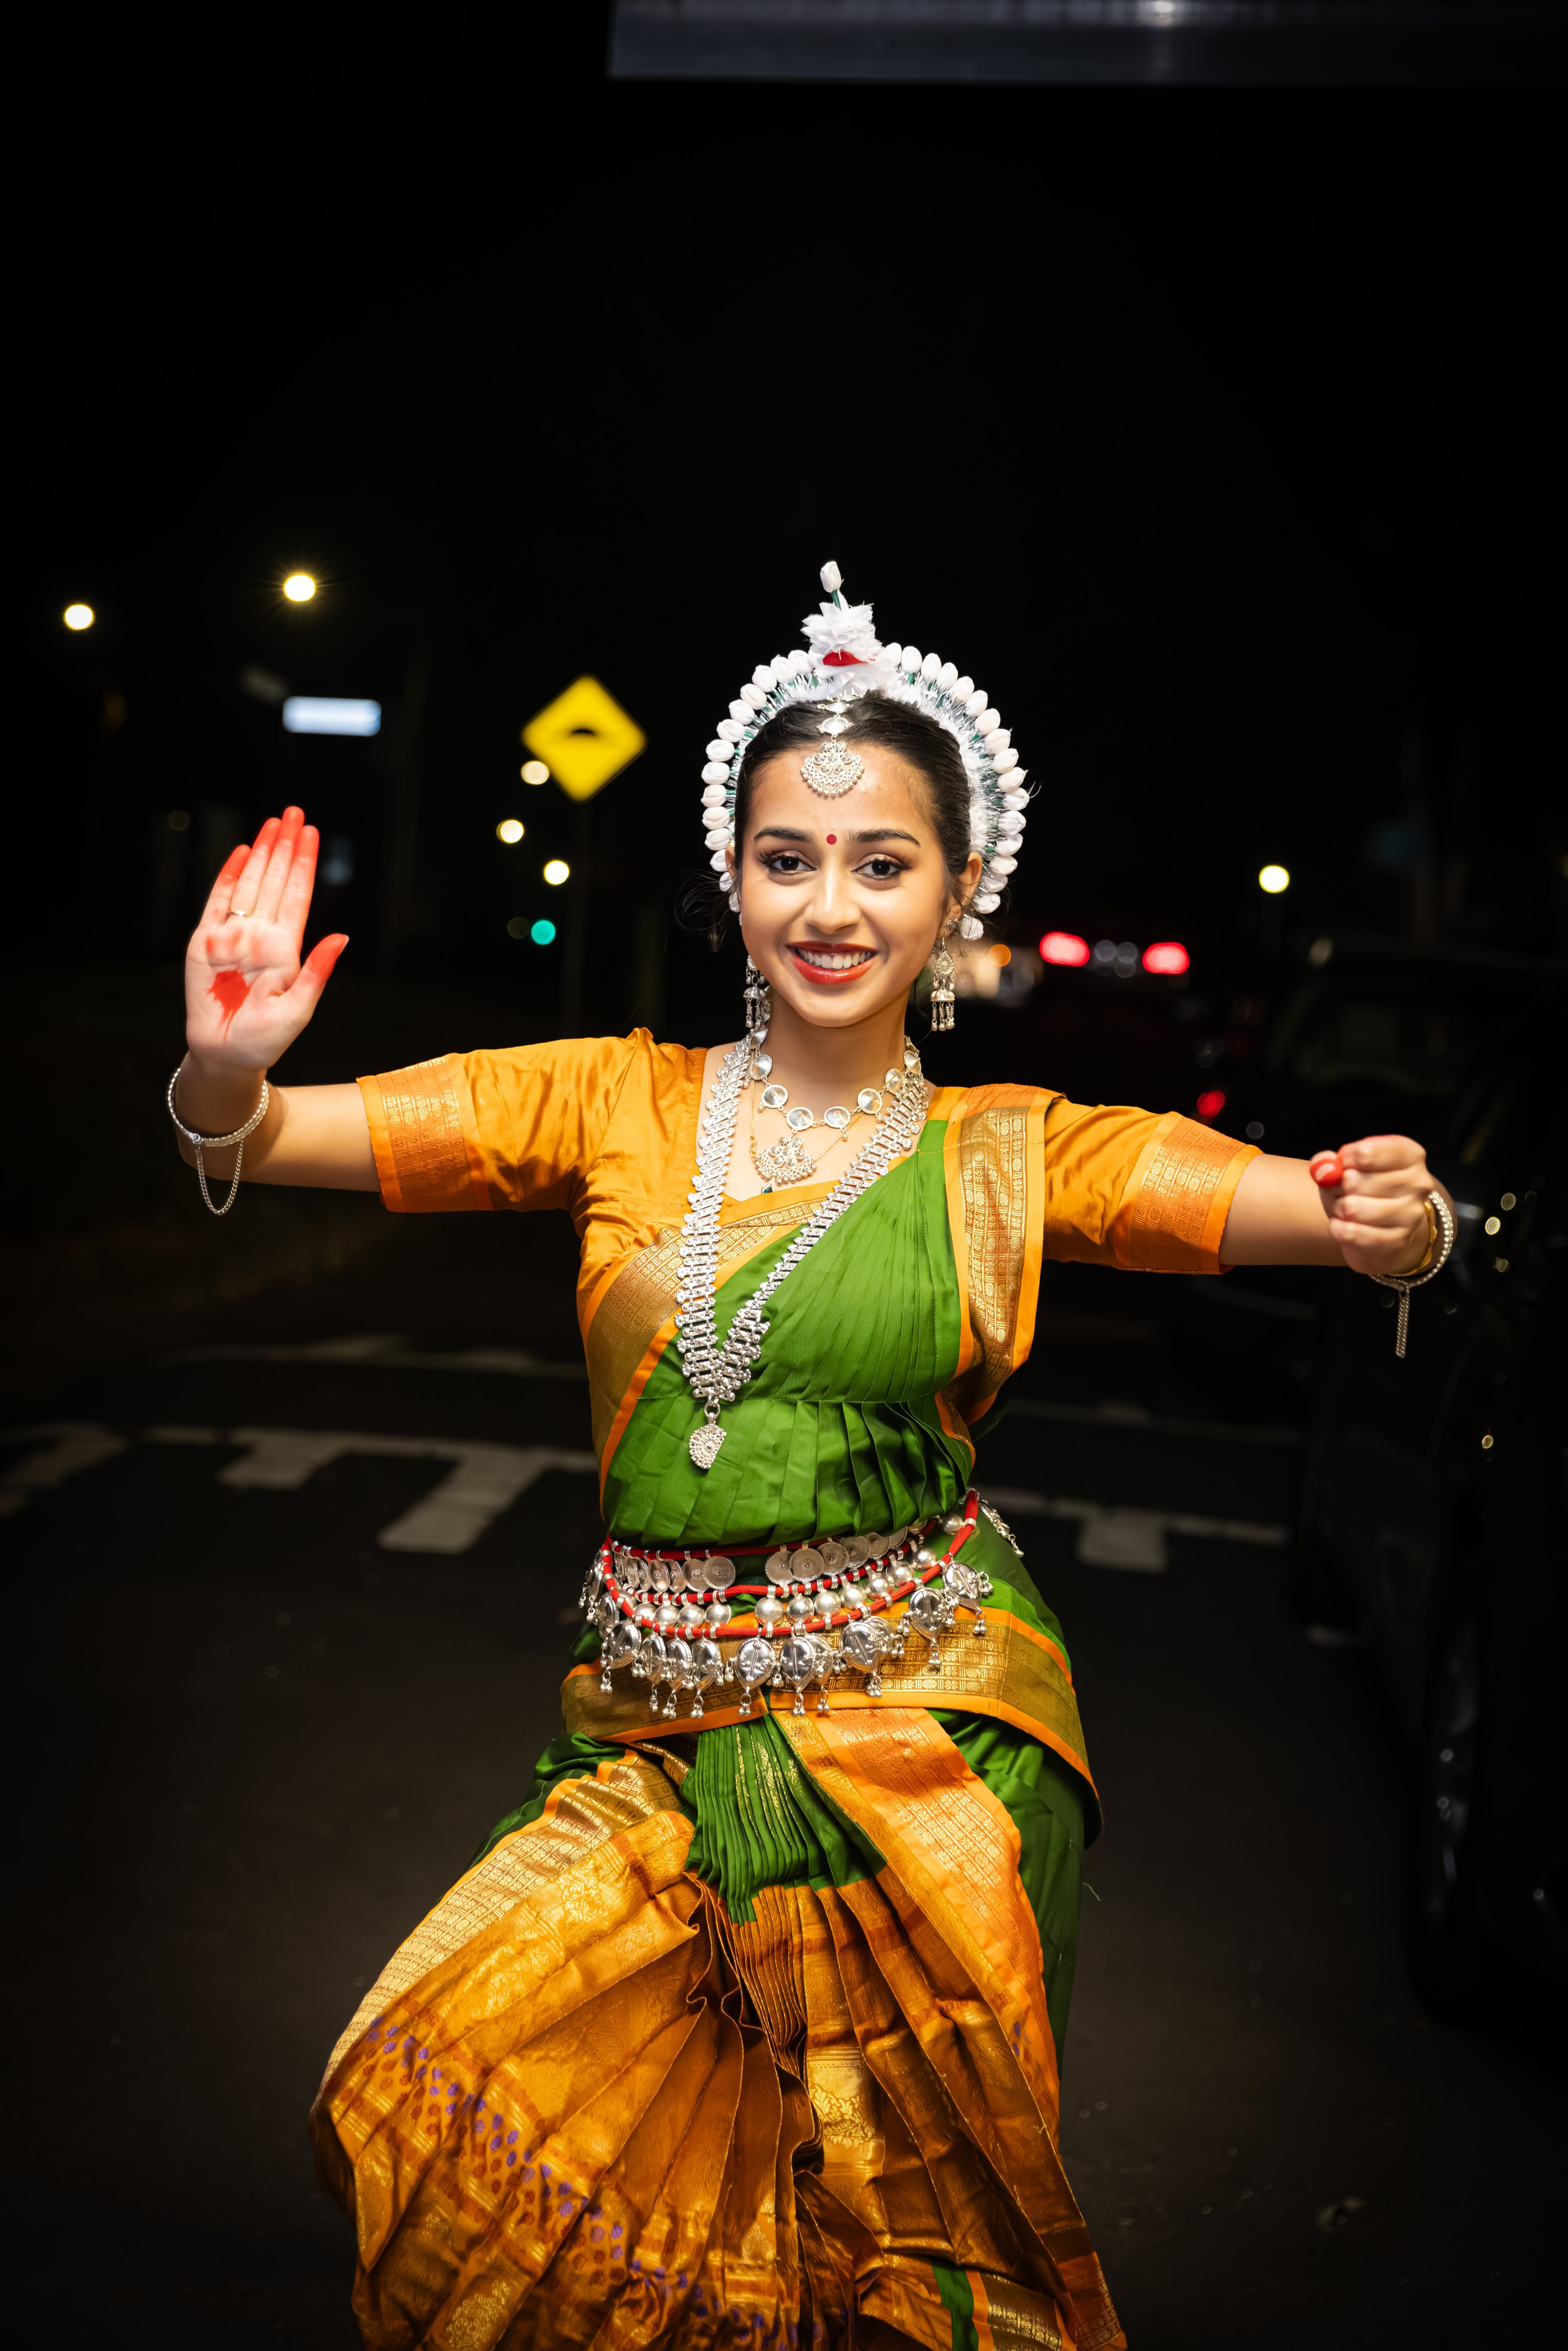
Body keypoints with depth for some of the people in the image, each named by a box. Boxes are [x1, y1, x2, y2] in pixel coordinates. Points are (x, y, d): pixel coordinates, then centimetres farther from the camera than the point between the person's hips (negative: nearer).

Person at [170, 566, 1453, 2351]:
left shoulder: (1012, 1151, 2)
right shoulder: (616, 1104, 3)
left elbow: (1326, 1208, -7)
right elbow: (261, 1143, -2)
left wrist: (1398, 1220, -30)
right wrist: (229, 1074, -25)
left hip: (921, 1723, -1)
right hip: (657, 1723, 2)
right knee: (443, 2092, -9)